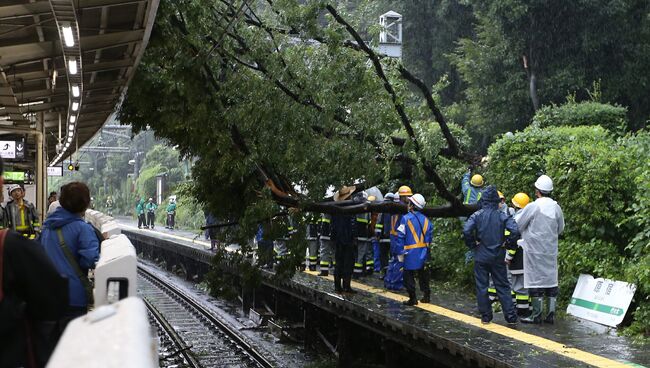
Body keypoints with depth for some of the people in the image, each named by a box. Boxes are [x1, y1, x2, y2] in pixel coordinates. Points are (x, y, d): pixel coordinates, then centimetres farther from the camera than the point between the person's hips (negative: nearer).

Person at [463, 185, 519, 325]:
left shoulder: (477, 215, -5)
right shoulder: (502, 216, -3)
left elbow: (466, 231, -19)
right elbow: (515, 231, -16)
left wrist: (472, 245, -3)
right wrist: (506, 243, 0)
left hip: (481, 256, -1)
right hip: (498, 257, 1)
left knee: (481, 287, 8)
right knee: (503, 286, 8)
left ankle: (486, 316, 11)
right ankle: (511, 316, 4)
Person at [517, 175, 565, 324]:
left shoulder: (532, 207, -15)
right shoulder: (556, 207, 0)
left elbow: (517, 226, -7)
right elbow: (560, 229, 12)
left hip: (535, 249, -5)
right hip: (551, 249, 5)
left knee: (535, 280, 1)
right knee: (551, 279, 10)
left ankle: (536, 315, 4)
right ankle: (551, 314, 12)